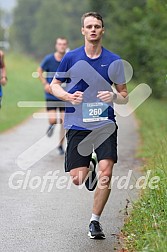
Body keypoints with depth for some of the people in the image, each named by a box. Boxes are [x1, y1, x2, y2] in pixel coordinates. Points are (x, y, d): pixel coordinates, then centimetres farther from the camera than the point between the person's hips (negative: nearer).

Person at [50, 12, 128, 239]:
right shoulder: (71, 58, 1)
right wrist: (68, 96, -9)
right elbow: (54, 85, 11)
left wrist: (114, 96, -15)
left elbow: (124, 96, 8)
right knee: (77, 179, -2)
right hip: (77, 125, 0)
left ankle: (95, 221, 1)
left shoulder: (114, 61, 2)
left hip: (105, 124, 0)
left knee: (106, 172, -16)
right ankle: (89, 169, 37)